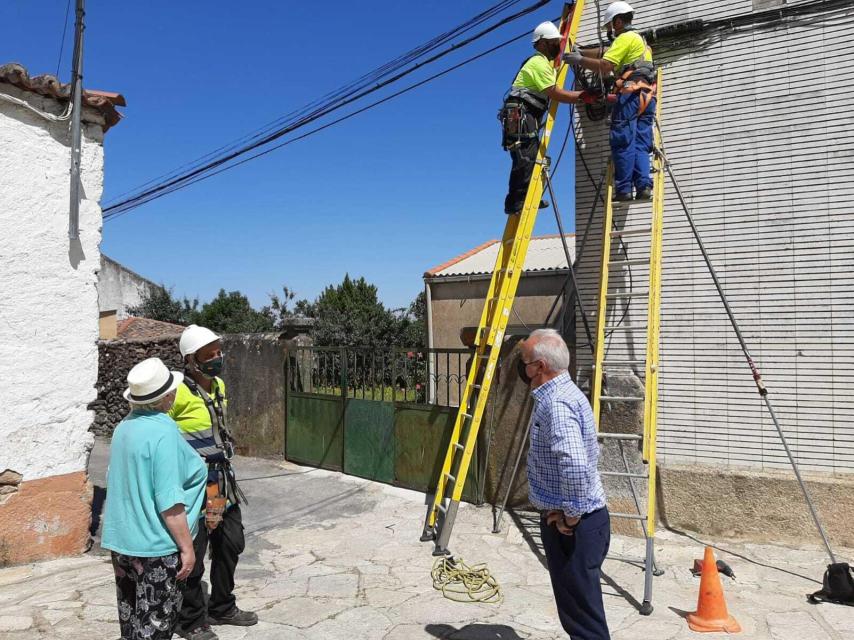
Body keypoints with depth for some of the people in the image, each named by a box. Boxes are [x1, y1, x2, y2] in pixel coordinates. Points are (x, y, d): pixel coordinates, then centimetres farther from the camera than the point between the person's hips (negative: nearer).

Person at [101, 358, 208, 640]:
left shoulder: (123, 427, 4)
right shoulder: (163, 431, -21)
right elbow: (169, 499, -22)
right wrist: (187, 546, -15)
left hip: (121, 541, 8)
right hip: (155, 545, -8)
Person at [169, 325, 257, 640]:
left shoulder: (219, 385, 6)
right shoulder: (179, 393, -19)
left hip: (223, 480, 8)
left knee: (231, 545, 19)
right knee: (192, 554, 6)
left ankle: (222, 608, 38)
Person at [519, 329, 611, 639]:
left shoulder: (556, 403, -22)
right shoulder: (563, 393, 11)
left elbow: (575, 466, -35)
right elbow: (590, 452, 22)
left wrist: (572, 514, -21)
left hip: (573, 526, -10)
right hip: (568, 519, 10)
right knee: (577, 606, 21)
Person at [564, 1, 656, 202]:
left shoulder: (625, 38, 1)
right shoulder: (639, 38, 32)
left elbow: (604, 67, -10)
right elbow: (602, 53, 31)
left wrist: (579, 60, 0)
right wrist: (580, 52, 21)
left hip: (631, 93, -9)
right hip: (647, 95, 9)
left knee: (623, 142, -11)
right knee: (641, 143, 2)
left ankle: (624, 190, -16)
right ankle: (644, 186, -10)